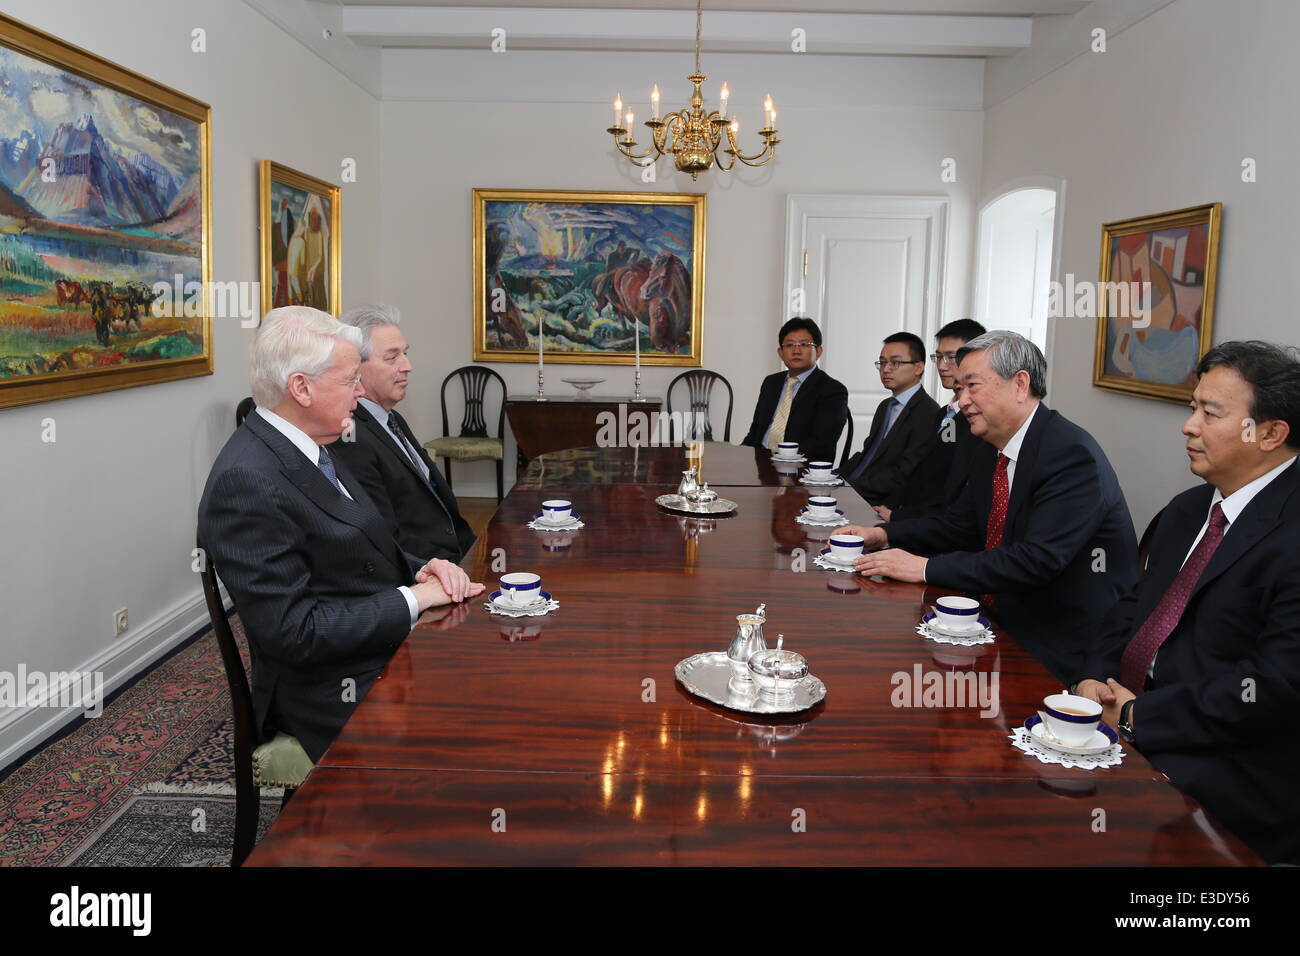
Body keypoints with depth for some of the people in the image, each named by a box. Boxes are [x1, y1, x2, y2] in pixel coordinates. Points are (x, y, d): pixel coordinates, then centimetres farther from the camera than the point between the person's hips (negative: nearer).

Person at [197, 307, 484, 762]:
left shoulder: (308, 449, 8)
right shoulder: (246, 483, -21)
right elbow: (294, 632, -23)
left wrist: (420, 569, -2)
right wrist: (413, 597, -18)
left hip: (390, 642, 9)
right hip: (343, 692, -9)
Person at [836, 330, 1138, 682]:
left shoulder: (1072, 455, -20)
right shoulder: (989, 452, 7)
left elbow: (1038, 559, -29)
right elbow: (960, 524, 18)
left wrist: (926, 568, -26)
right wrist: (883, 534, 1)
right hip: (1002, 623, 8)